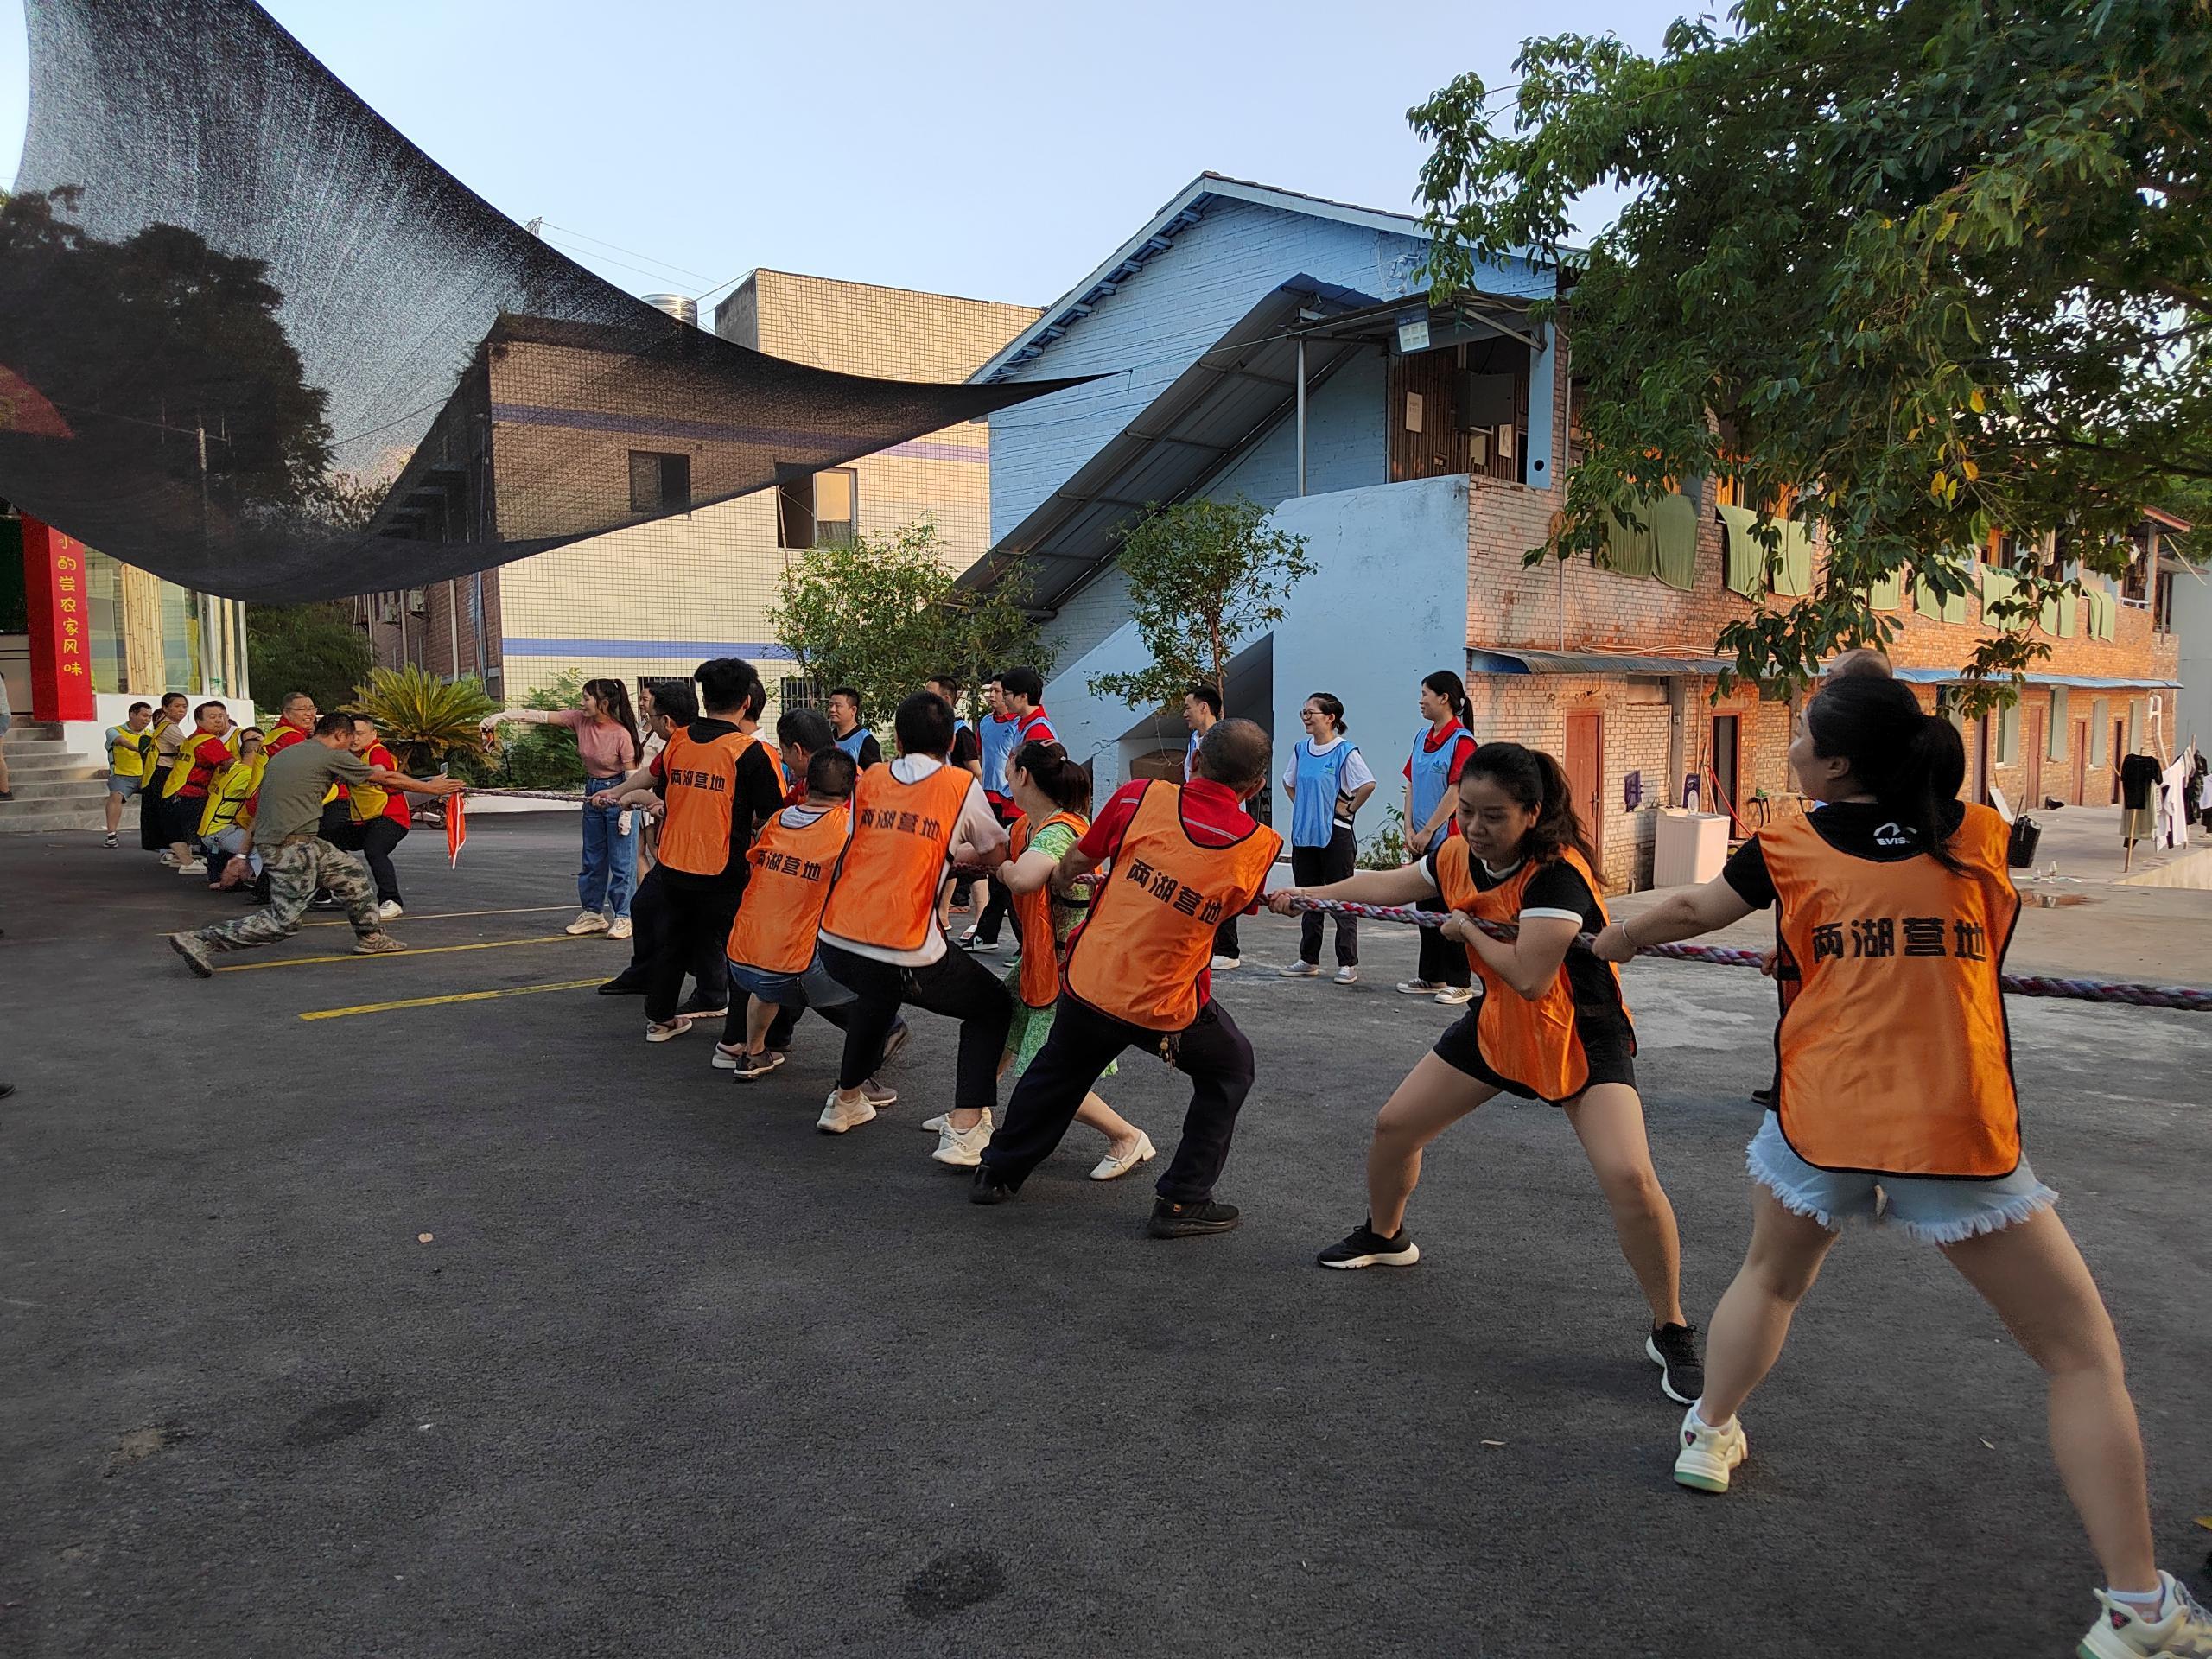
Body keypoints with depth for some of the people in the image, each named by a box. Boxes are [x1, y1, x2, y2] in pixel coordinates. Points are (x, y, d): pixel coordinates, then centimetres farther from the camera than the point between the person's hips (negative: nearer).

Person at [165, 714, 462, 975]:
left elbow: (259, 810, 20)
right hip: (292, 846, -10)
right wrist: (433, 787, 14)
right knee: (283, 921, -6)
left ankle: (370, 937, 23)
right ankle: (201, 941, -6)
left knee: (351, 871, 18)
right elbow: (387, 779, 3)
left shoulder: (284, 754, 19)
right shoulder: (332, 756, -4)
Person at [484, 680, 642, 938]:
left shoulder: (621, 734, -21)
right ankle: (593, 914, 24)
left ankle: (623, 918, 8)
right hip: (592, 793, 7)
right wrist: (501, 716, -16)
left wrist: (627, 813, -16)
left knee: (621, 862, -1)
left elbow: (632, 776, -16)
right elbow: (541, 716, -7)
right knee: (592, 860, 14)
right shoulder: (580, 720, -4)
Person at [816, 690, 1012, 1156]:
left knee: (877, 994, 39)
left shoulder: (869, 779, 11)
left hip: (836, 944, 5)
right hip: (905, 956, -5)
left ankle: (846, 1101, 48)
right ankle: (963, 1130, 5)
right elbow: (997, 854, 13)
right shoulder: (961, 786, 0)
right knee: (993, 1008, 18)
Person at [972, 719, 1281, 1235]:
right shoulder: (1259, 846, -12)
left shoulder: (1141, 797, -11)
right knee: (1229, 1071, 24)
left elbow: (1072, 864, 2)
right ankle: (1182, 1201, 21)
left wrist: (1061, 875, 24)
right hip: (1166, 1008, -2)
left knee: (1058, 1068, 29)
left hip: (1088, 983, 3)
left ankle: (999, 1173, 44)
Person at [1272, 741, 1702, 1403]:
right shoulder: (1458, 856, -8)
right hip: (1497, 1026, 7)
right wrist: (1306, 895, 17)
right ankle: (1384, 1237, 40)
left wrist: (1465, 927, -21)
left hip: (1581, 1037, -7)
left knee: (1629, 1177, -23)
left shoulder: (1557, 872, -29)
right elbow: (1386, 884, 11)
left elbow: (1529, 975, -37)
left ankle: (1671, 1333, -2)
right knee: (1393, 1126, 10)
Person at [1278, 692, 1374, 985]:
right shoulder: (1301, 749, 9)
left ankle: (1348, 964, 5)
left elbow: (1368, 784, -19)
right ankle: (1309, 961, 22)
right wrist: (1301, 806, 12)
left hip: (1335, 834, -7)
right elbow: (1289, 781, 24)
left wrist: (1350, 809, -11)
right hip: (1303, 833, 7)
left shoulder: (1345, 751, -11)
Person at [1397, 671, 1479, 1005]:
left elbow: (1456, 792, -16)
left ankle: (1460, 983, 5)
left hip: (1449, 838, -8)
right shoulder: (1422, 737, 12)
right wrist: (1410, 830, 3)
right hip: (1423, 840, 8)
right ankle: (1431, 977, 23)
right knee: (1426, 906, 13)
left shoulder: (1462, 740, -12)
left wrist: (1427, 831, -14)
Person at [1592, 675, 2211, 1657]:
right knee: (2082, 1355, 11)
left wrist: (1612, 942, 34)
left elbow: (1690, 912, 16)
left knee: (1770, 1279, 30)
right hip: (1957, 1136, -1)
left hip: (1820, 1121, 1)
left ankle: (1708, 1433, 39)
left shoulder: (1792, 849, 0)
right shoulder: (1982, 838, 2)